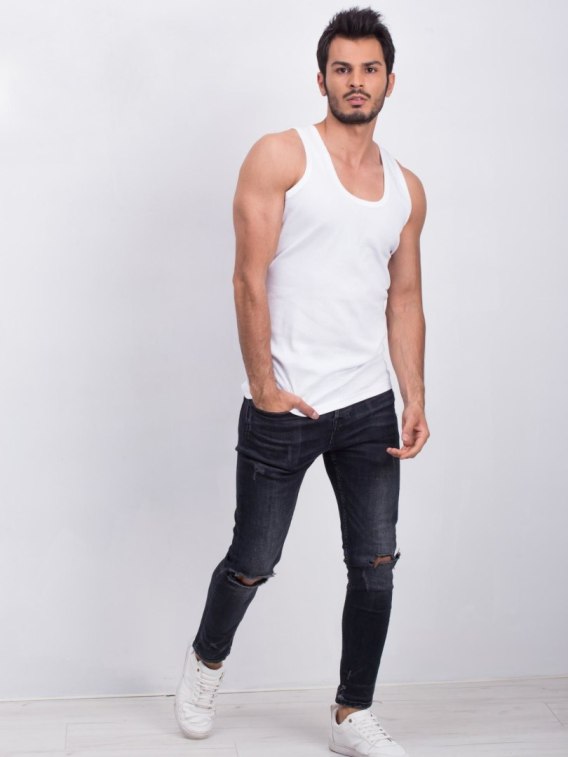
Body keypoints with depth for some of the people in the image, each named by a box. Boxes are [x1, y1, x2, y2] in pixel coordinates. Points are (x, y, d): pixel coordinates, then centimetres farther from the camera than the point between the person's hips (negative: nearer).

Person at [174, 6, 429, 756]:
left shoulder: (407, 188, 11)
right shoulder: (280, 157, -5)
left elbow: (405, 297, 13)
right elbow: (251, 278, -10)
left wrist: (415, 398, 4)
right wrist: (264, 386, -13)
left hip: (369, 406, 5)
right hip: (282, 410, -4)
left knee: (376, 565, 4)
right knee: (253, 565, 7)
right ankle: (207, 659, 38)